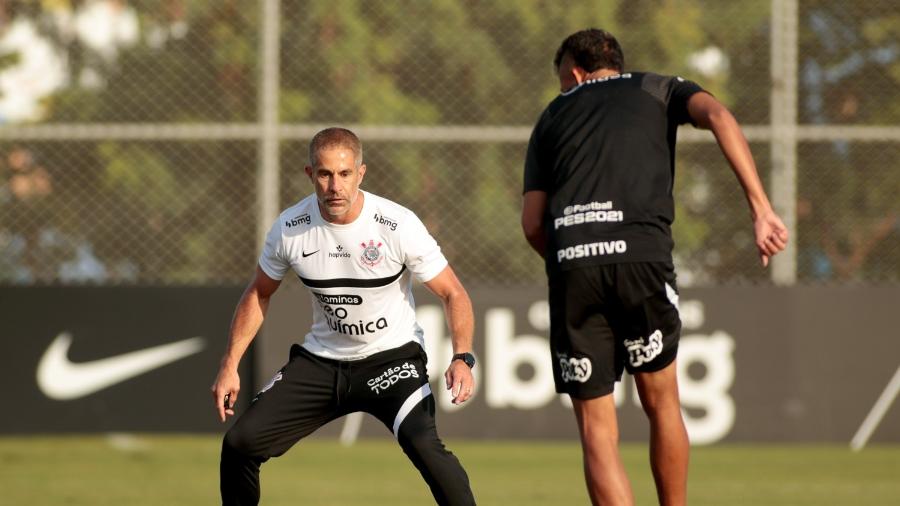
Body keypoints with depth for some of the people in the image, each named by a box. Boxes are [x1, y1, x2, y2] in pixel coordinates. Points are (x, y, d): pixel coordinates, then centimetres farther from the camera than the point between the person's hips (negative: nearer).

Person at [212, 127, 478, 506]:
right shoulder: (290, 228, -10)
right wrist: (229, 367, 4)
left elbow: (453, 293, -11)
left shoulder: (399, 226, -20)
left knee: (423, 445, -30)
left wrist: (462, 359, -27)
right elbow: (259, 294, 8)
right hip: (321, 359, 4)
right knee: (240, 442, -4)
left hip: (392, 356, -4)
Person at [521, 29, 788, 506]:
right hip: (641, 254, -1)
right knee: (661, 405, 17)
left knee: (596, 430, 3)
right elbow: (718, 117, 0)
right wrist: (761, 209, -5)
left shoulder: (552, 116, 27)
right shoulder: (659, 90, 23)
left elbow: (532, 224, 17)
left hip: (570, 267, 1)